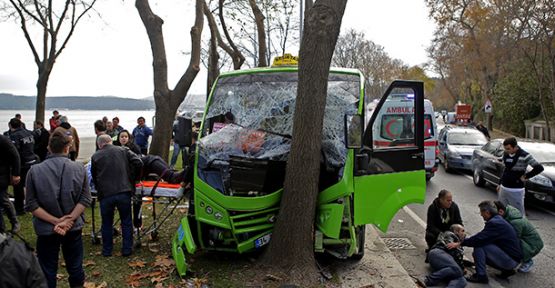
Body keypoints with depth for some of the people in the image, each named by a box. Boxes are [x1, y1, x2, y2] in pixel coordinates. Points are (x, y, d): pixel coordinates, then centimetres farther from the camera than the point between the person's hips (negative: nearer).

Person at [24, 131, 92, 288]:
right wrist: (69, 220, -13)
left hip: (46, 228, -1)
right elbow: (85, 199, -9)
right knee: (75, 269, 17)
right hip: (73, 227, 1)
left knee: (47, 272, 13)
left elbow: (31, 204, -11)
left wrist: (55, 220, -12)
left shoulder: (34, 171, -9)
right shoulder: (79, 168, -5)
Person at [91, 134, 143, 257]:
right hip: (124, 192, 0)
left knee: (107, 224, 16)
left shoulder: (95, 156, 6)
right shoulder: (123, 150, 6)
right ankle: (127, 249, 20)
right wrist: (131, 177, 12)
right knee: (126, 222, 14)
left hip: (105, 195, 0)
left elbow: (94, 177, 13)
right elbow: (138, 163, -2)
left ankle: (107, 250, 26)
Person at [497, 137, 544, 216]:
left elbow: (539, 168, -19)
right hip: (503, 188, 6)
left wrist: (526, 176, -12)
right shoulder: (505, 154, 6)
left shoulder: (524, 156, -14)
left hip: (516, 191, -6)